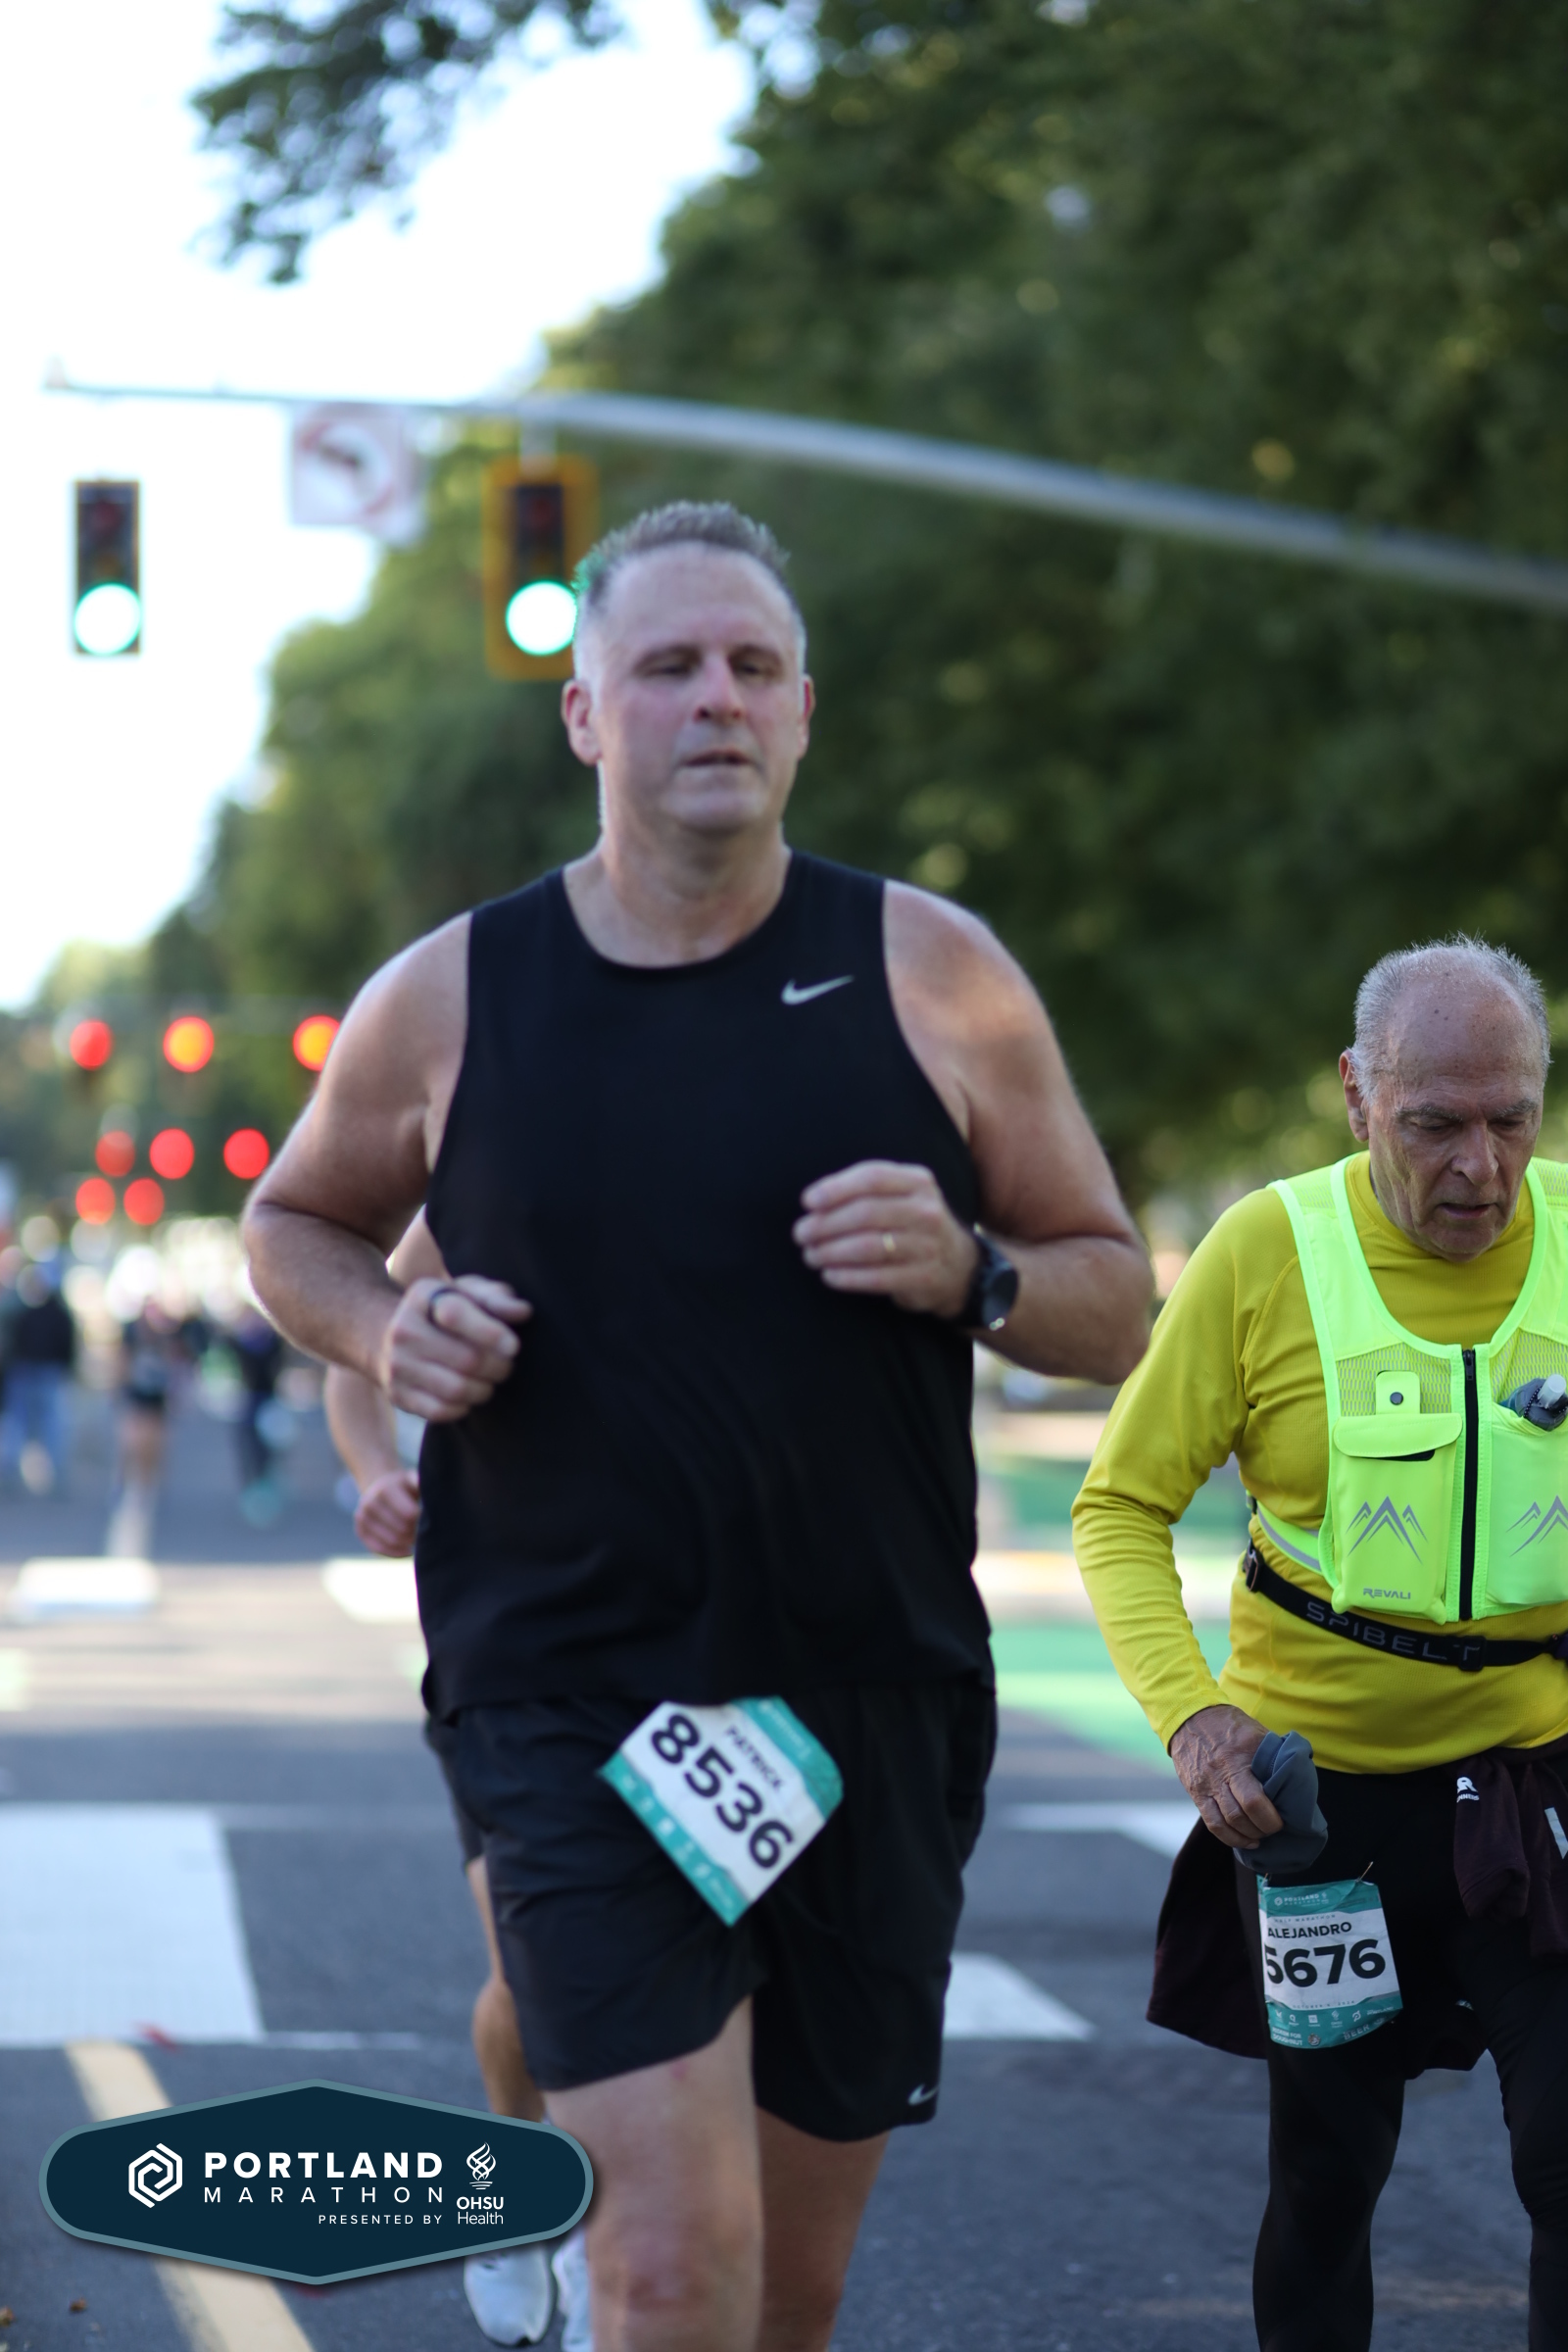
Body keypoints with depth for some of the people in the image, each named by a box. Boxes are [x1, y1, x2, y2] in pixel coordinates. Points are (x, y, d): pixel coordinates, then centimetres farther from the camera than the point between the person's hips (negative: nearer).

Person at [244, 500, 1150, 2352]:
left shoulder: (933, 977, 1)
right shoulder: (448, 1001, 1)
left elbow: (1116, 1303, 7)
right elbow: (293, 1221, 19)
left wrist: (969, 1274, -15)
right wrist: (387, 1333, -3)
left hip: (874, 1705, 2)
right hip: (573, 1700, -2)